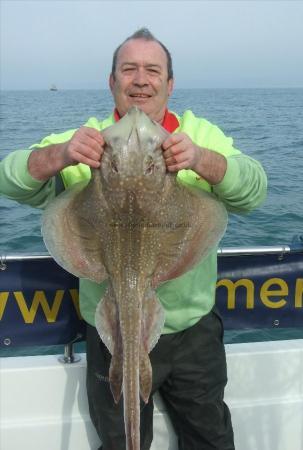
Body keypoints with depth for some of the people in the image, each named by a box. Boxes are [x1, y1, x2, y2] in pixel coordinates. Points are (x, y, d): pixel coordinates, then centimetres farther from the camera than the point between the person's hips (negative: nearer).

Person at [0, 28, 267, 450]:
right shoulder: (87, 140, -4)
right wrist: (60, 155, -39)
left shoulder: (201, 134, -1)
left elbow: (253, 189, -17)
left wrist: (200, 159, -38)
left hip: (194, 330, 1)